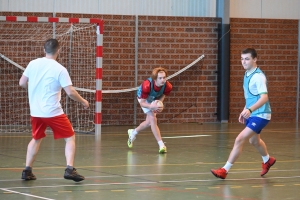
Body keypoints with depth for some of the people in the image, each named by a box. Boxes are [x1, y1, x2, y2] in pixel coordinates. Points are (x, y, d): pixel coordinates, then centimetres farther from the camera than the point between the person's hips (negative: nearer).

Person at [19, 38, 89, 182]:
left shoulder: (33, 64, 1)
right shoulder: (59, 69, -13)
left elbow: (22, 83, 11)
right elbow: (70, 92, -14)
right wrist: (83, 101, 3)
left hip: (35, 111, 5)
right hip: (53, 112, -5)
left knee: (36, 139, 24)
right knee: (70, 137, 6)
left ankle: (27, 171, 20)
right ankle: (69, 169, -7)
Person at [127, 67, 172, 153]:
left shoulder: (168, 86, -34)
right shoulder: (146, 86, -45)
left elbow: (162, 95, -10)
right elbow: (142, 103, -36)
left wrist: (158, 105, -29)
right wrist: (151, 106, -56)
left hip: (155, 99, 5)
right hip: (144, 98, -5)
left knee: (149, 122, 17)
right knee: (153, 119, -21)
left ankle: (133, 132, 47)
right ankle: (161, 145, -19)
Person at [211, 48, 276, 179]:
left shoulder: (258, 76, -20)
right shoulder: (247, 75, 7)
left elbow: (264, 97, -31)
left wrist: (250, 110, -43)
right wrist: (244, 111, 18)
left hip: (260, 115, -10)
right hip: (251, 114, 10)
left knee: (239, 140, -16)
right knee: (254, 140, 28)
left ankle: (225, 170, -11)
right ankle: (267, 160, 55)